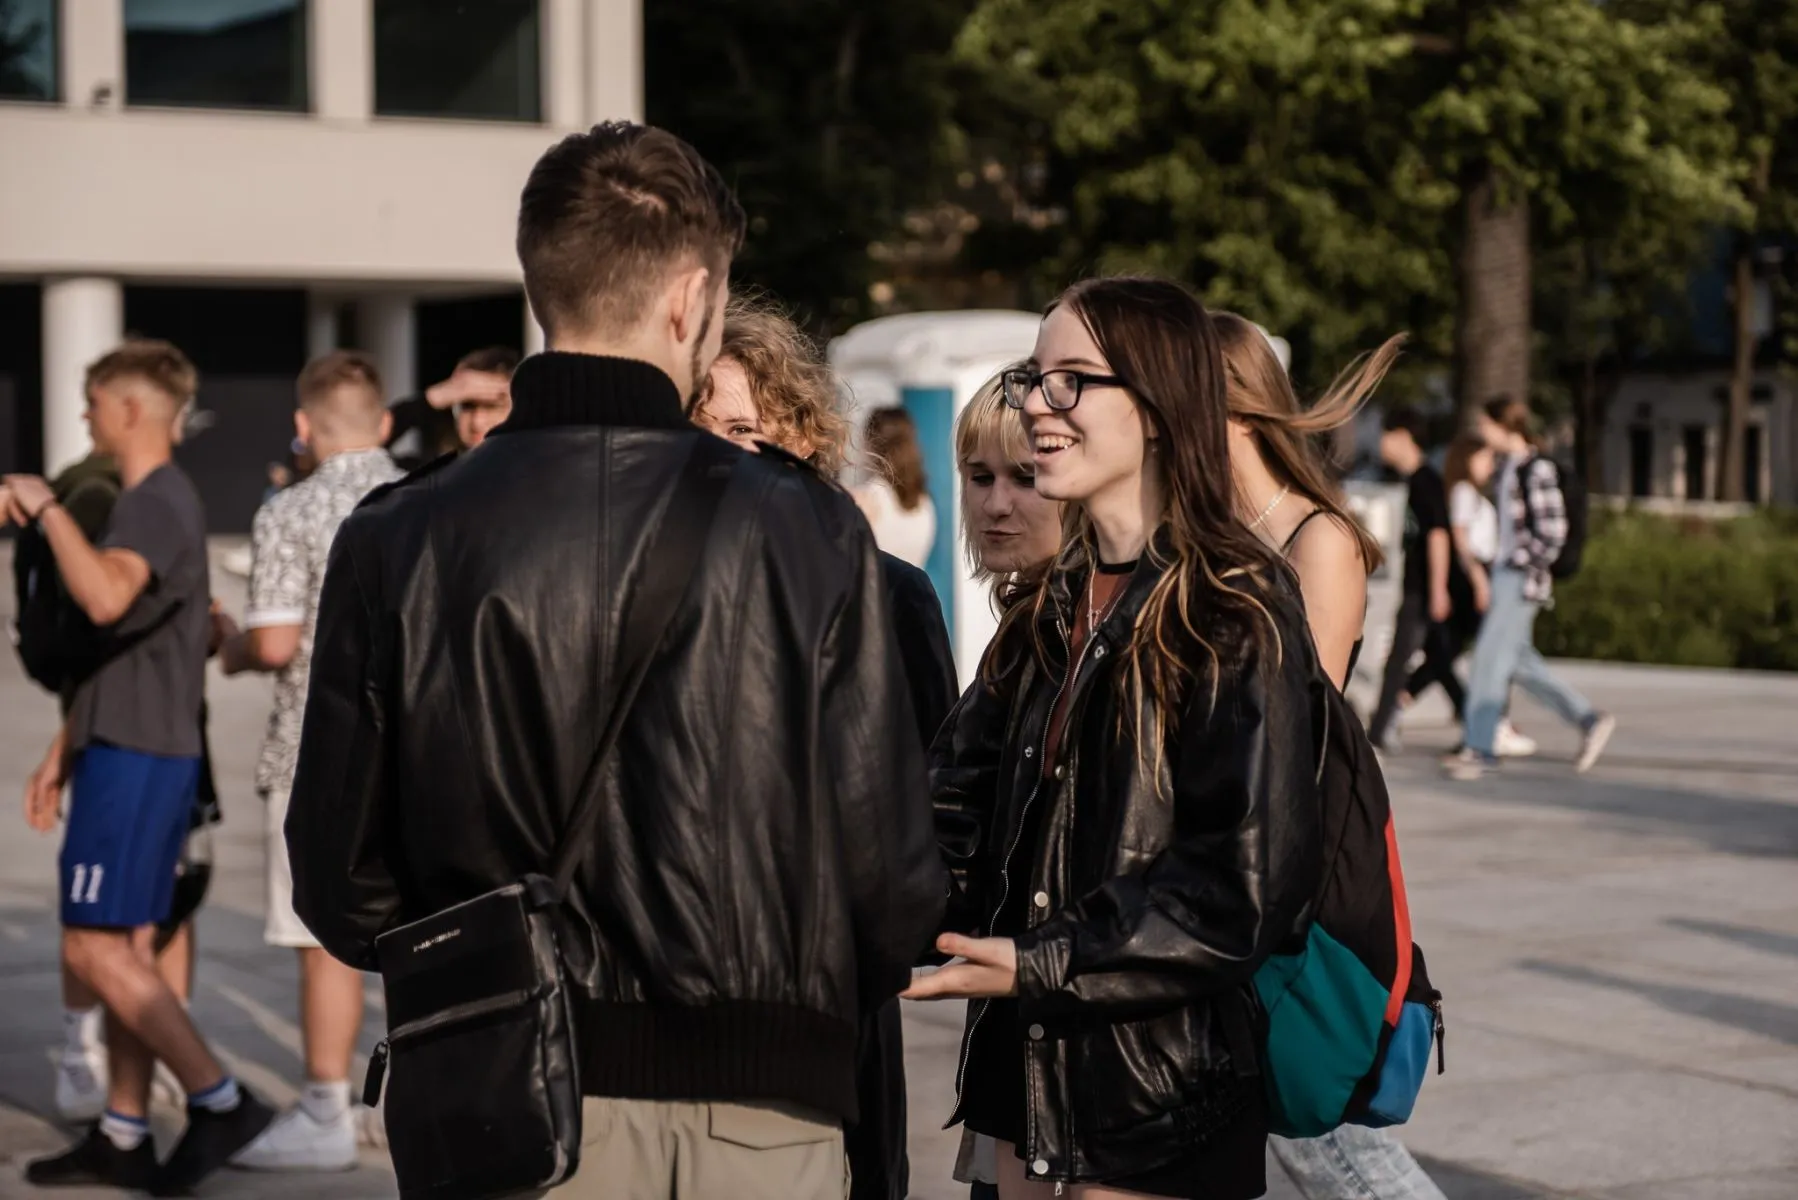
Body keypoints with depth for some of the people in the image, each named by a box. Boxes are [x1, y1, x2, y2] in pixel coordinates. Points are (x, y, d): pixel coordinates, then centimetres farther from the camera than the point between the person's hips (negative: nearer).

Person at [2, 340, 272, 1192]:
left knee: (95, 948, -9)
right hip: (146, 750, 10)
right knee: (126, 946, 10)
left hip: (135, 756, -10)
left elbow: (105, 597, -35)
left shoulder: (157, 505, -14)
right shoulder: (151, 503, 19)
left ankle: (219, 1100, -8)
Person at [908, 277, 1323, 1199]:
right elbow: (957, 800, 4)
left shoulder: (1236, 613, -12)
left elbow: (1248, 880, -18)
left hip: (1164, 1094, -7)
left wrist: (1045, 965, -21)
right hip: (1026, 1066, 7)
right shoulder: (1052, 608, 11)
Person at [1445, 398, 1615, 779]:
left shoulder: (1537, 470, -14)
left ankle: (1480, 749, -1)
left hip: (1521, 579, -10)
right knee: (1518, 660, 13)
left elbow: (1552, 530, -17)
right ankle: (1589, 720, 19)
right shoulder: (1508, 468, 14)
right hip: (1504, 576, 10)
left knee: (1490, 658, -7)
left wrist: (1529, 573, -16)